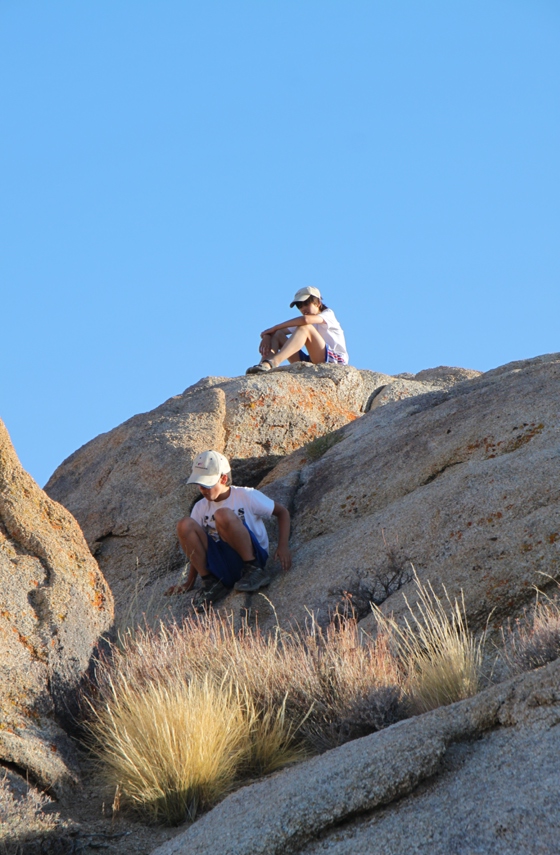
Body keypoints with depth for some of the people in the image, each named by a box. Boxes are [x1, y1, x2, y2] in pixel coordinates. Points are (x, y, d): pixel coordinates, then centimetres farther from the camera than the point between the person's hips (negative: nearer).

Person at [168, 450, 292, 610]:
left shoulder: (246, 496, -3)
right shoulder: (200, 508, 8)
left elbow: (282, 512, 3)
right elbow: (197, 548, 15)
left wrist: (283, 546, -11)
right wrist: (189, 583, 11)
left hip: (254, 557, -4)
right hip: (223, 570, 4)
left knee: (223, 514, -29)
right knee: (185, 525, -17)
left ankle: (255, 571, -18)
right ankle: (211, 583, -10)